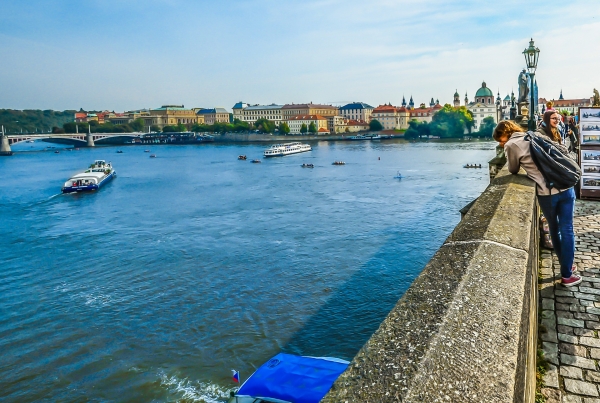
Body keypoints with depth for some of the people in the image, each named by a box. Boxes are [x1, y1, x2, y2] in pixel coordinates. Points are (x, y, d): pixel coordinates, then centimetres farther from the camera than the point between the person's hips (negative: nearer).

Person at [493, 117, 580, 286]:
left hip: (547, 193, -5)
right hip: (566, 187, 5)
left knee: (555, 229, 17)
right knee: (567, 230, 12)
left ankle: (567, 267, 32)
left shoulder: (511, 145, -4)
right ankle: (567, 274, 20)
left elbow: (513, 170, 8)